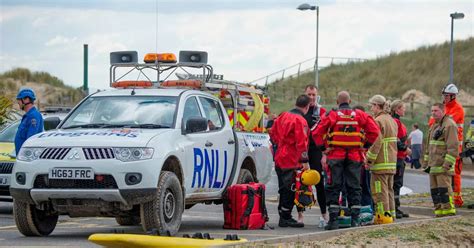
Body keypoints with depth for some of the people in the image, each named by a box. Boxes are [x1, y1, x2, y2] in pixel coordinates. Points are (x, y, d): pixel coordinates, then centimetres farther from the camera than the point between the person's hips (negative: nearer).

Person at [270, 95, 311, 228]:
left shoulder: (283, 116, 11)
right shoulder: (300, 120, -15)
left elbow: (273, 134, 20)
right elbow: (301, 142, -19)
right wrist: (305, 161, -17)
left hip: (280, 158, 9)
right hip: (292, 161, -9)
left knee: (284, 189, 15)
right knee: (290, 190, -3)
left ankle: (283, 216, 21)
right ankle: (285, 218, -2)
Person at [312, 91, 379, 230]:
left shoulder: (331, 115, -3)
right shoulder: (360, 115, 3)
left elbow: (317, 133, -8)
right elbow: (374, 131, -1)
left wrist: (322, 147, 2)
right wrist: (366, 144, 8)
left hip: (335, 155, -2)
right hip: (355, 156, 2)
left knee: (333, 187, 4)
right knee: (354, 187, 10)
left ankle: (333, 220, -2)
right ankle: (355, 219, 7)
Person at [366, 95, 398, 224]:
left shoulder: (378, 121, -14)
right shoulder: (392, 120, 15)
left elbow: (376, 143, -20)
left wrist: (369, 159, -12)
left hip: (381, 163, -9)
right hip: (392, 162, 9)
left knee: (379, 190, -5)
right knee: (389, 189, 14)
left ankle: (383, 215, -6)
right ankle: (390, 213, 17)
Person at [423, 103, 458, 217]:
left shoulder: (449, 125, -11)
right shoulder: (434, 126, 21)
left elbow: (453, 146, -18)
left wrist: (447, 163, -22)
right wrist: (426, 162, 24)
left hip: (443, 165, -10)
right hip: (433, 165, 10)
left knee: (444, 188, -12)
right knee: (434, 189, 10)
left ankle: (449, 210, -11)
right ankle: (438, 211, 16)